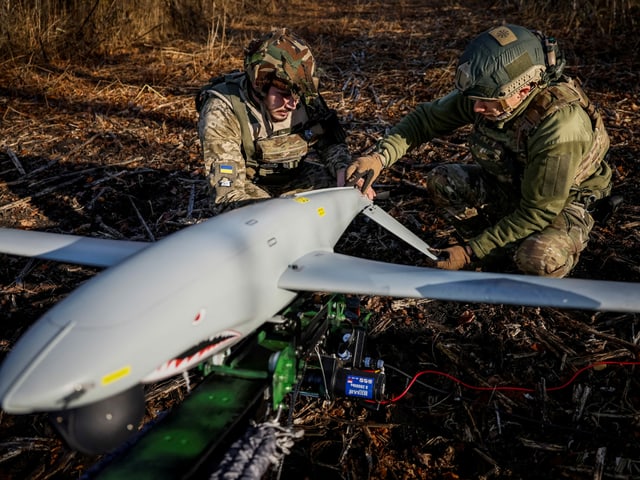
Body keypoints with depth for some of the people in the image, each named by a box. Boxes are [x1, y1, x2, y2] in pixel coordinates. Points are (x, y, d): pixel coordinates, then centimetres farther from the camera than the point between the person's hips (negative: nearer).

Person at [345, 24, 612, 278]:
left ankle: (562, 243, 3)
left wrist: (470, 252, -28)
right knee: (442, 181, -14)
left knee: (537, 259, -36)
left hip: (563, 204, -6)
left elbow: (537, 213, -31)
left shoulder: (560, 125, -36)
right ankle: (494, 254, 4)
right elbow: (427, 118, -11)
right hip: (509, 185, 6)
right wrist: (379, 157, -28)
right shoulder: (485, 91, -20)